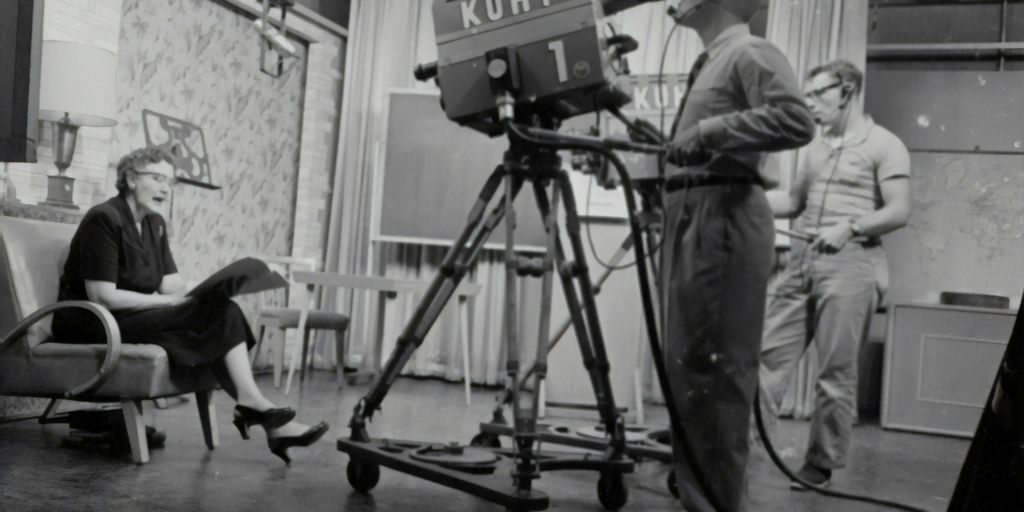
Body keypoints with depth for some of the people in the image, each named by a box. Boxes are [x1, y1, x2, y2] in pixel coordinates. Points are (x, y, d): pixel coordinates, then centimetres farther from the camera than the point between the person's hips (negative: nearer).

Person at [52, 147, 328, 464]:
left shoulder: (154, 224, 14)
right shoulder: (104, 219, -13)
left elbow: (170, 283, 6)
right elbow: (102, 297, -19)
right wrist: (169, 301, -18)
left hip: (134, 318, 8)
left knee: (224, 313, -17)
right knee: (216, 315, -24)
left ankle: (252, 406, -24)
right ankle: (257, 408, -20)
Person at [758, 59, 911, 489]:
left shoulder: (884, 146, 0)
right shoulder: (816, 148, 21)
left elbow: (899, 212, -7)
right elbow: (793, 202, 24)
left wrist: (850, 227, -19)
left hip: (851, 262, -6)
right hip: (802, 259, 6)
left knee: (836, 371, -2)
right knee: (769, 355, -1)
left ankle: (823, 465, 7)